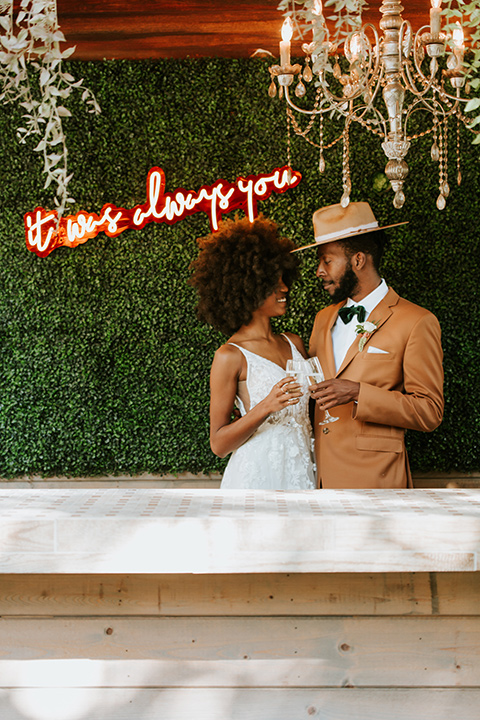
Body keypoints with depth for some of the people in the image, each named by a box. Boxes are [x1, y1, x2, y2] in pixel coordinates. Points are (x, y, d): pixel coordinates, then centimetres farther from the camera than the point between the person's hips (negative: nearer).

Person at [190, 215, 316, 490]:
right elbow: (218, 443, -10)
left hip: (303, 474, 6)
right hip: (258, 475, -6)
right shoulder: (230, 357, -8)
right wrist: (265, 407, -21)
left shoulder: (294, 344, 11)